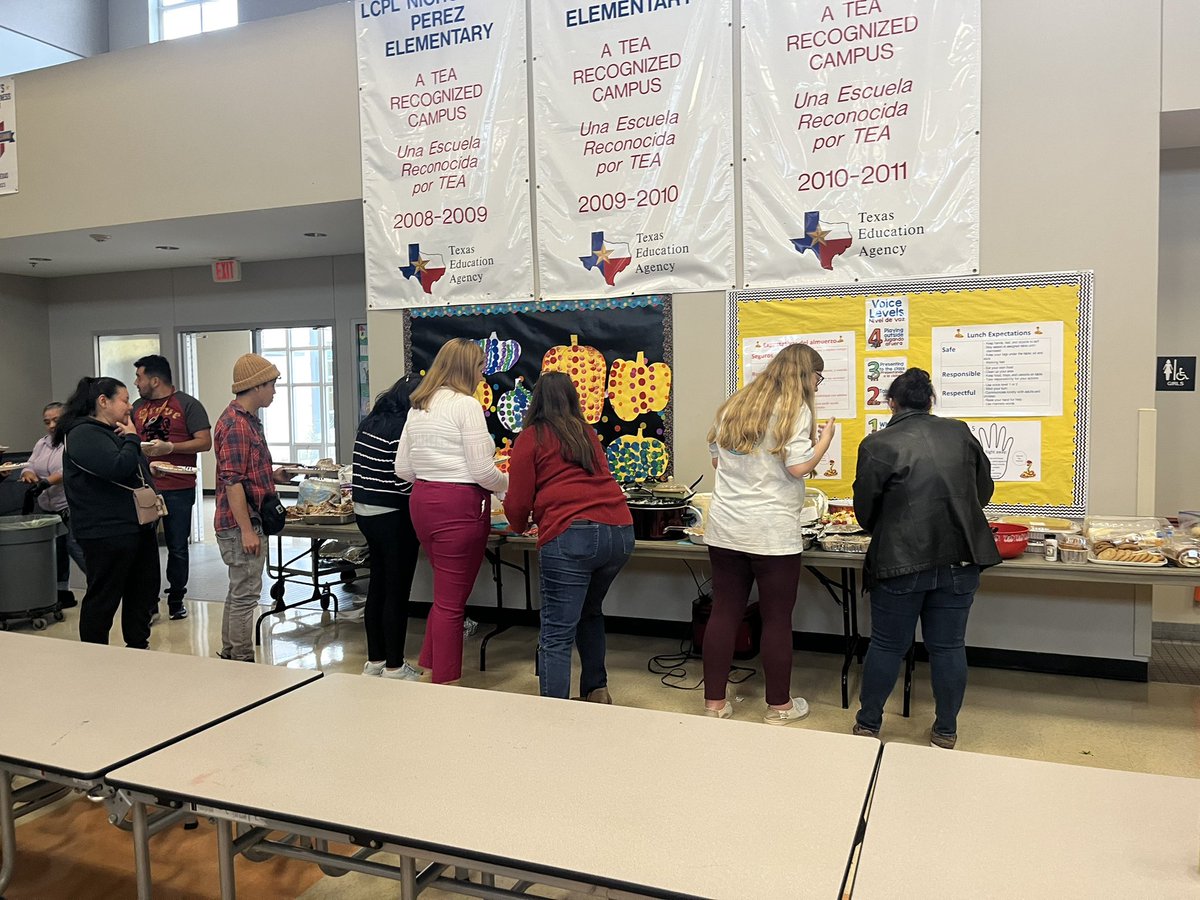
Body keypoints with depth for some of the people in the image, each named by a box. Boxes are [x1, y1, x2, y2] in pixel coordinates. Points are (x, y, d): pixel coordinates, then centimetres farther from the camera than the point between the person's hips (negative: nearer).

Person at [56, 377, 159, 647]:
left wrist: (149, 468, 10)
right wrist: (131, 439, -12)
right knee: (103, 598, 1)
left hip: (138, 527, 10)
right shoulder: (83, 434, -13)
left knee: (144, 591, 15)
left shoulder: (112, 431, 18)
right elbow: (118, 468, -26)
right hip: (107, 533, -10)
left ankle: (138, 646, 28)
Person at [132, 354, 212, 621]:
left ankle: (176, 599, 19)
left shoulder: (188, 404, -2)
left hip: (178, 490, -4)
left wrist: (170, 447, -18)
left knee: (178, 547, 5)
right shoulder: (137, 406, 14)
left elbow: (205, 442, -9)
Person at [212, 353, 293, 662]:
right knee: (245, 595, -3)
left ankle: (229, 655, 28)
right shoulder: (235, 425, -18)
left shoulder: (248, 420, 15)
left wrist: (274, 476, 11)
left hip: (247, 522, 11)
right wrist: (247, 531, -23)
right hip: (241, 524, -11)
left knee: (238, 593, 18)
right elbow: (232, 482, -22)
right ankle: (243, 661, 6)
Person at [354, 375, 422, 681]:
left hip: (364, 512, 9)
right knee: (397, 592, 2)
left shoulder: (368, 422, 9)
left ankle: (375, 660, 27)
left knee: (377, 586, 17)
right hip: (394, 517, -9)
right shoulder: (403, 429, -18)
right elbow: (406, 480, -20)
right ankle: (394, 667, 12)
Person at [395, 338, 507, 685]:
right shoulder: (466, 405, -12)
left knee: (446, 593, 20)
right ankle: (444, 685, 12)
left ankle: (428, 669, 27)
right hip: (460, 507, -8)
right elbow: (483, 471, -15)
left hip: (423, 501, 8)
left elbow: (402, 468, 13)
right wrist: (509, 483, 4)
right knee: (452, 601, 2)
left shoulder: (417, 407, 12)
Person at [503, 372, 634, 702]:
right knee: (590, 612, 27)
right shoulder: (588, 434, 21)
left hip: (570, 535, -6)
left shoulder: (531, 438, 7)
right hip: (620, 532, 6)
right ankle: (597, 691, 33)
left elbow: (518, 502, 5)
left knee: (557, 633, -1)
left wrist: (520, 525, 28)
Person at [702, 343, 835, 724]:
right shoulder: (795, 409, -6)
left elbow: (716, 457, 18)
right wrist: (825, 437, 1)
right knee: (777, 619, 7)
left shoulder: (735, 404, 12)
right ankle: (778, 706, 20)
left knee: (723, 614, 10)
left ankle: (714, 702, 18)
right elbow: (798, 466, -14)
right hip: (772, 532, -6)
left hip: (725, 529, 6)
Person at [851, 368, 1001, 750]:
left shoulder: (877, 445, -8)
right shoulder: (960, 433, 3)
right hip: (960, 560, 3)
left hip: (901, 561, -3)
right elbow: (984, 490, 14)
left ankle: (868, 724, 25)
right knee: (949, 646, 13)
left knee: (887, 645, 11)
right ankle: (946, 731, 25)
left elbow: (865, 511, -1)